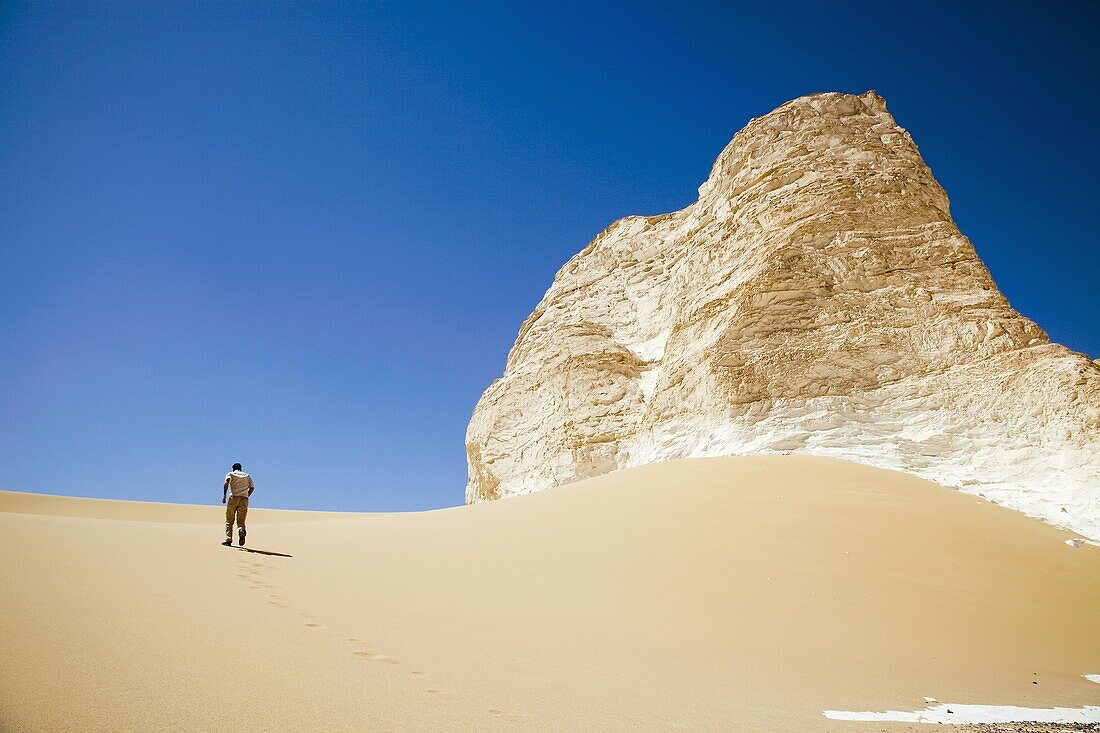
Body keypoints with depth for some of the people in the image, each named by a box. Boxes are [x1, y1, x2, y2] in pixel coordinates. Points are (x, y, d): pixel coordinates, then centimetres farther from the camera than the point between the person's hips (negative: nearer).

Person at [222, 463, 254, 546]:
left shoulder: (230, 474, 12)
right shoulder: (247, 476, 20)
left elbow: (226, 483, -9)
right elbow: (252, 488, 11)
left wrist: (224, 495, -10)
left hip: (234, 498, -2)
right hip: (244, 500, 2)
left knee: (229, 521, 8)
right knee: (241, 521, 3)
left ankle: (228, 539, -2)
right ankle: (241, 530, -28)